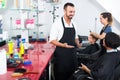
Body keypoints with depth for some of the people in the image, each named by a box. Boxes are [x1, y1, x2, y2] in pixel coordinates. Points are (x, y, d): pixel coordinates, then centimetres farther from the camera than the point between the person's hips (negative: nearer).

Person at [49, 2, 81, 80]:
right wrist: (63, 45, -26)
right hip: (61, 54, -6)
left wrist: (78, 43, -1)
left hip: (72, 53, 6)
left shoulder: (74, 24, 8)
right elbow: (52, 40, -12)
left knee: (71, 74, 13)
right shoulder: (57, 23, -11)